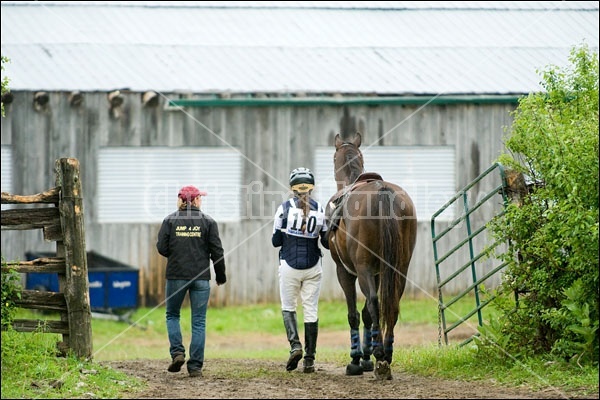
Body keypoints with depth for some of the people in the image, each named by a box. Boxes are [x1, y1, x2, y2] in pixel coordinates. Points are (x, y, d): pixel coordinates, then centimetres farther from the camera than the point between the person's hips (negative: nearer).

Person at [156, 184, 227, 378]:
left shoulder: (170, 220, 0)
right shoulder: (208, 221, 1)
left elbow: (161, 248, -3)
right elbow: (217, 251, 0)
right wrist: (221, 275, 12)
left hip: (176, 275, 0)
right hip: (201, 277, 0)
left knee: (172, 315, 18)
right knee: (199, 322, 4)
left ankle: (177, 352, -1)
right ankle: (195, 366, 0)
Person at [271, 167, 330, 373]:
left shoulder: (284, 208, -7)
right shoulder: (320, 210, -2)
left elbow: (276, 241, -3)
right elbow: (327, 243, 1)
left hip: (289, 265, -1)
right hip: (313, 266, 1)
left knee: (288, 307, 13)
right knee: (311, 311, 7)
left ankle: (295, 345, -10)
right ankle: (309, 359, 5)